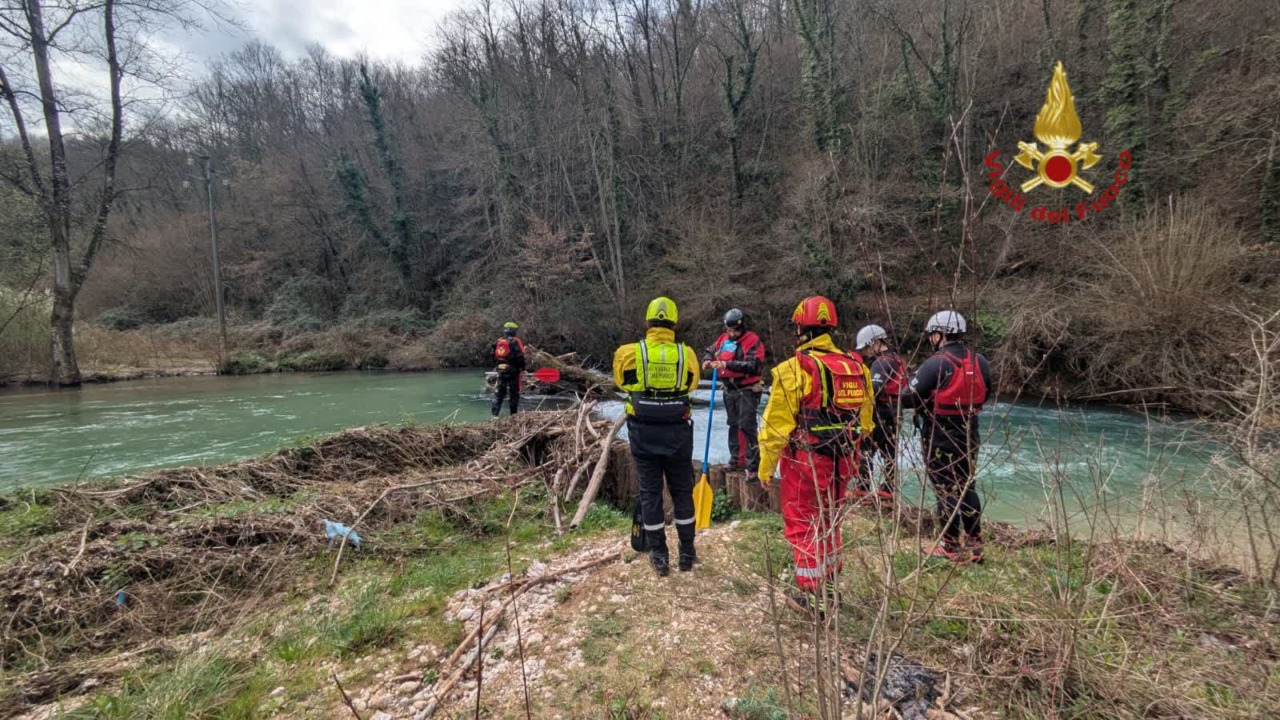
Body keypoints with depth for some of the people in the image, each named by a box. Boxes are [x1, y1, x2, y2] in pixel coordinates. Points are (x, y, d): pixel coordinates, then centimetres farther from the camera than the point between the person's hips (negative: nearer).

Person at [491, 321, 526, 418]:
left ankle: (495, 414, 3)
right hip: (513, 371, -5)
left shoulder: (498, 342, 11)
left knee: (500, 392, 10)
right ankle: (514, 414, 8)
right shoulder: (515, 342, -9)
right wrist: (522, 370, -7)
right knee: (514, 393, 5)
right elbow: (520, 357, -15)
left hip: (500, 370, 5)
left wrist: (496, 368, 25)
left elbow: (493, 357, 16)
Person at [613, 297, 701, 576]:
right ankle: (687, 553, 24)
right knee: (682, 491, 15)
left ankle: (659, 557, 17)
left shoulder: (629, 353, -10)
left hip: (643, 433, -1)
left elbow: (621, 382, 10)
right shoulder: (686, 354, -7)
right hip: (677, 433, 1)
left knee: (650, 493, 10)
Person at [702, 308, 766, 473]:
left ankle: (754, 464, -8)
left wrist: (728, 364, -30)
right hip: (729, 390, 7)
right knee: (733, 425, 15)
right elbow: (709, 351, 18)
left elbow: (754, 365, -25)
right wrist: (707, 360, -6)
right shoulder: (723, 339, 6)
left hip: (747, 390, -7)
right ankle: (736, 460, 26)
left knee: (747, 426, -12)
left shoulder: (752, 340, -14)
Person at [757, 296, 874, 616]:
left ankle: (812, 594, 13)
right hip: (842, 462, 6)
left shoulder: (794, 368, -16)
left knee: (803, 525, 8)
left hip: (805, 460, -6)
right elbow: (865, 420, 11)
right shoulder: (857, 367, 4)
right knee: (829, 521, 22)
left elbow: (776, 424, -15)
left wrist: (765, 466, -5)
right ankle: (829, 583, 37)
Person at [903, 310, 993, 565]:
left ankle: (952, 546, 9)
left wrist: (913, 380, 2)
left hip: (940, 437, -6)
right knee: (967, 487, 16)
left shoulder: (935, 364, -19)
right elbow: (984, 395, 15)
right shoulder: (980, 362, 2)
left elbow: (908, 398, -18)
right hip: (969, 434, 6)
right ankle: (974, 544, 22)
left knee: (946, 489, 3)